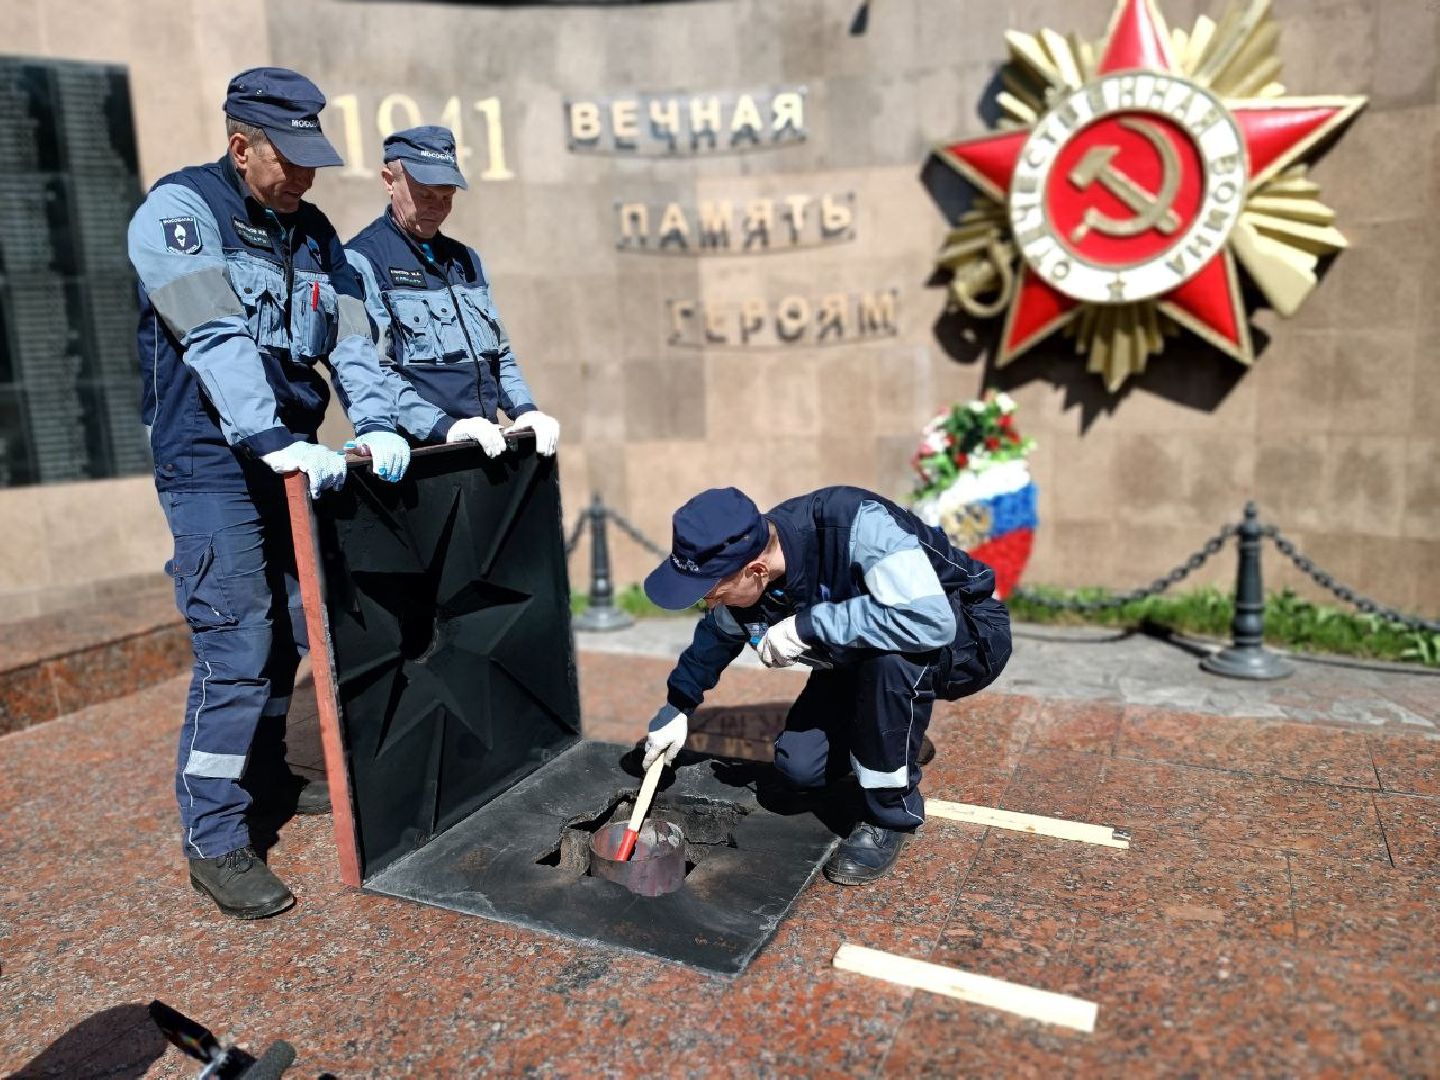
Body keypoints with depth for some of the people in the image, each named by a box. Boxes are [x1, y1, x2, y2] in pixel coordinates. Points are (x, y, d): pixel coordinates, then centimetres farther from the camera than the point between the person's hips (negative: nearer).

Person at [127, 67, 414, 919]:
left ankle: (266, 775, 34)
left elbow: (349, 336, 3)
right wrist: (278, 443, -30)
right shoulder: (178, 210, -9)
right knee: (235, 652, -8)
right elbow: (216, 340, -21)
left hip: (292, 461, 7)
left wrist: (377, 424, -13)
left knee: (290, 633, 14)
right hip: (214, 468, -7)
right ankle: (215, 842, 5)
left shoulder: (312, 231, 11)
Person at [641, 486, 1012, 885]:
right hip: (865, 657, 6)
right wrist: (677, 707, 6)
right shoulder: (742, 570, -16)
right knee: (800, 765, -8)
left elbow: (931, 621, -46)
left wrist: (807, 626, -39)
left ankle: (891, 814, -15)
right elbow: (717, 635, 7)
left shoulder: (858, 524, -37)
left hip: (966, 635, -6)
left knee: (889, 650, -38)